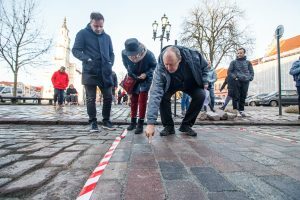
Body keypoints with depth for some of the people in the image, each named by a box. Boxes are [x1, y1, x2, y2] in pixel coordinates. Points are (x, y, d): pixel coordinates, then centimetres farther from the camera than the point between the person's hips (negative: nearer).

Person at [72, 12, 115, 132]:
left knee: (108, 97, 4)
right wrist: (87, 59, -16)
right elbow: (75, 50, -1)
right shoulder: (83, 34, 3)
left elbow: (111, 53, 22)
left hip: (105, 73, 4)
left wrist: (110, 63, 4)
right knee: (91, 99, 0)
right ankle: (93, 122, 12)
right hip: (90, 72, -4)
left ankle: (106, 121, 18)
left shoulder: (107, 37, 16)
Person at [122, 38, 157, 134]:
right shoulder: (124, 53, -25)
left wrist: (146, 74, -27)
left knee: (142, 100, -8)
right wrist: (130, 74, -9)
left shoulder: (148, 54, -33)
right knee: (133, 100, 8)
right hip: (133, 78, 3)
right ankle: (133, 121, 22)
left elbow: (154, 66, -14)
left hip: (145, 78, -3)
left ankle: (140, 124, 1)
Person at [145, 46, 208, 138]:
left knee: (200, 95, -23)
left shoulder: (193, 56, -34)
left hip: (191, 84, 2)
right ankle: (168, 126, -7)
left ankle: (186, 125, -5)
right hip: (170, 86, -1)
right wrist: (151, 123, -53)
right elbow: (155, 94, -47)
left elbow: (204, 65, -7)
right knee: (163, 96, -28)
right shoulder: (160, 69, -39)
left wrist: (204, 81, -15)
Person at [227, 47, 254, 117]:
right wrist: (234, 77, -10)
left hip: (245, 81, 3)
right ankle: (235, 109, -3)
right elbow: (229, 71, 5)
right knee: (236, 96, -8)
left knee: (243, 97, 4)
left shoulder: (248, 62, 16)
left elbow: (251, 72, 18)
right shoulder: (234, 62, 10)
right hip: (237, 81, -2)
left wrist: (250, 78, 1)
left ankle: (241, 110, 12)